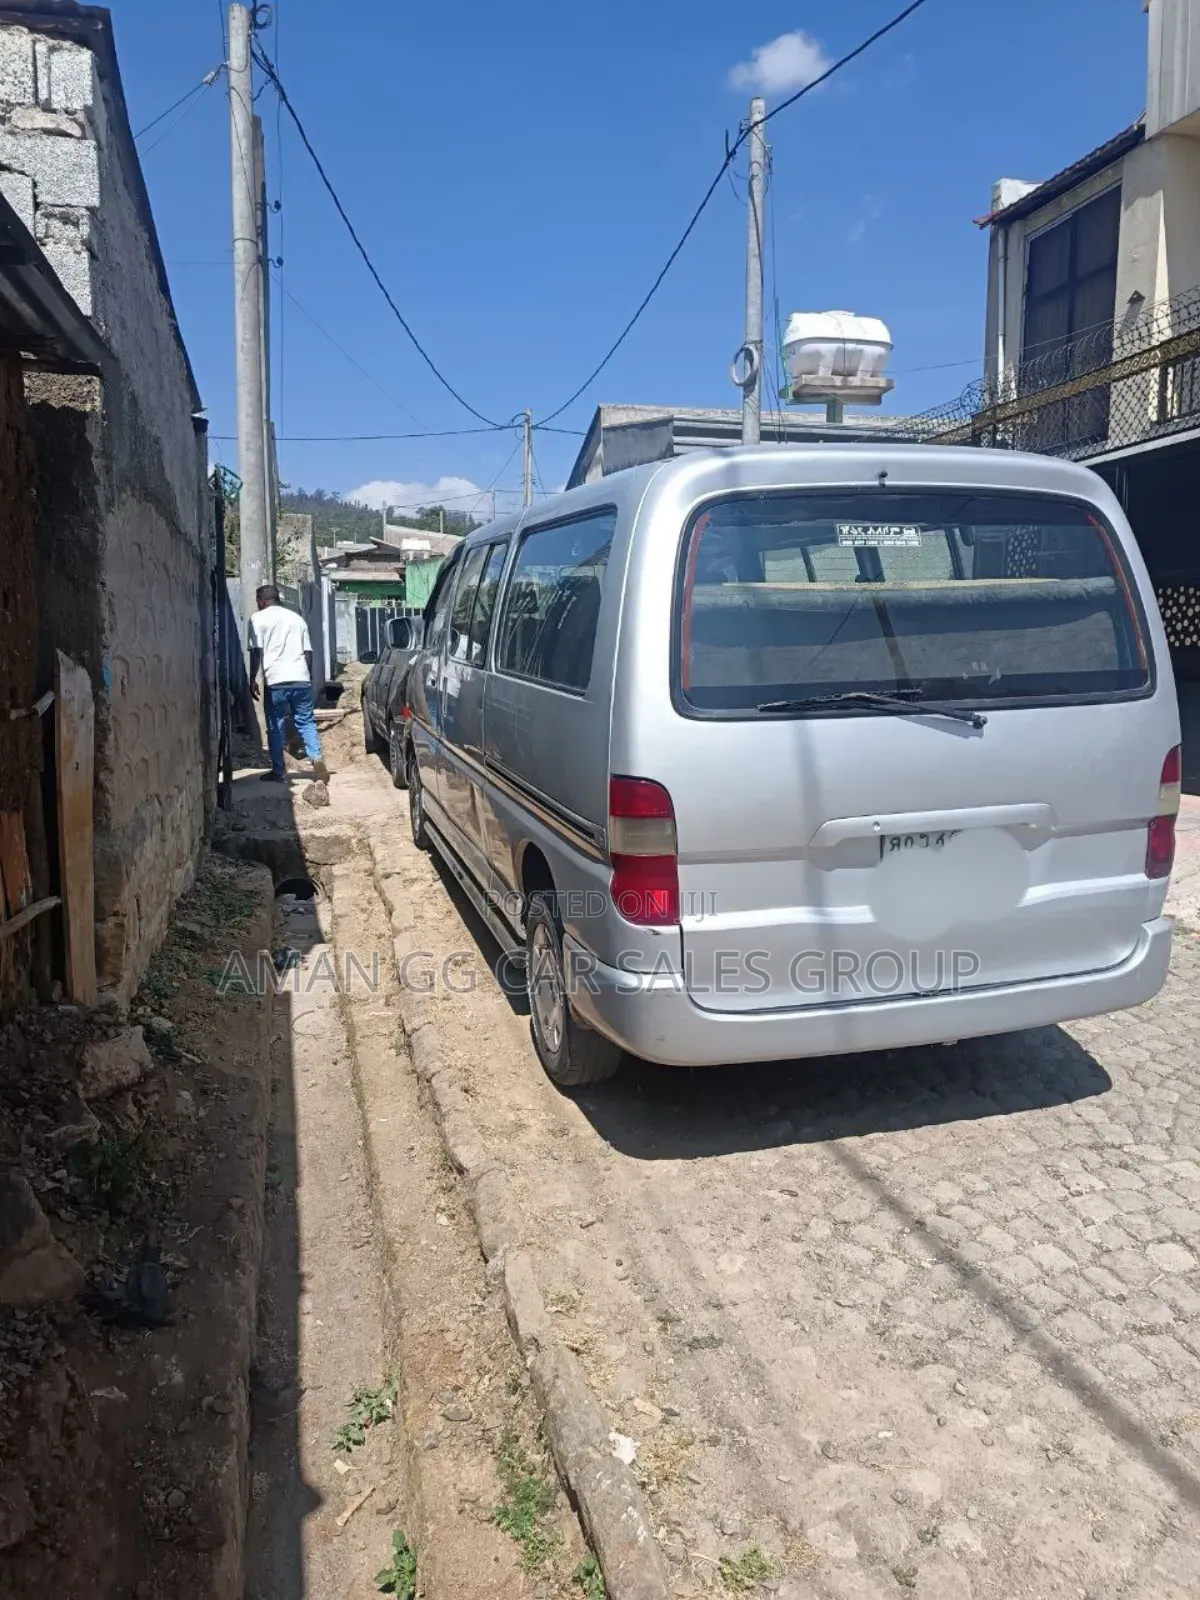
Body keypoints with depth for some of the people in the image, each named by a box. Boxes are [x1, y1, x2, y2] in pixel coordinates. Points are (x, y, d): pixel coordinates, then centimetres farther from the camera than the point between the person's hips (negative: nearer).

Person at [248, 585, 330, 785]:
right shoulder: (297, 617, 18)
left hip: (276, 681, -4)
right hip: (301, 679, 4)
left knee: (275, 727, 7)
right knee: (306, 722, 10)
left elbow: (256, 652, -6)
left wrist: (253, 679, -1)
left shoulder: (259, 618, 3)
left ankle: (279, 771, 10)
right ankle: (317, 757, -12)